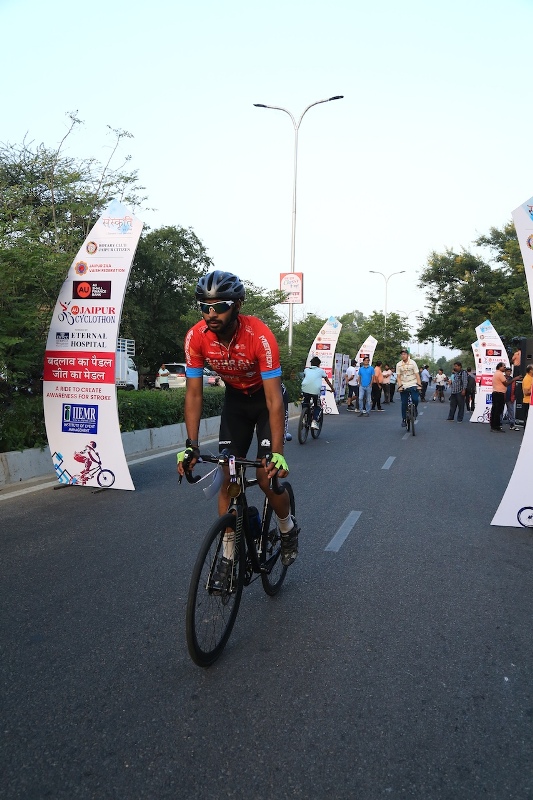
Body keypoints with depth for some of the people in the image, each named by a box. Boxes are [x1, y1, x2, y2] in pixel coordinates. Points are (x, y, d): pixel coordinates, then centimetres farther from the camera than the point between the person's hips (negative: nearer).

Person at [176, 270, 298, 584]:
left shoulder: (260, 335, -35)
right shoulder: (196, 337, -23)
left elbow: (274, 399, -34)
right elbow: (194, 394, -17)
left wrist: (277, 453, -39)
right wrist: (191, 446, -24)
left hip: (267, 397, -3)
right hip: (235, 398, 4)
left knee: (267, 476, -11)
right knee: (227, 476, -2)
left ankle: (288, 528, 20)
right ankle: (229, 553, 13)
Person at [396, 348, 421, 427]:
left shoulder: (412, 363, -3)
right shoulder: (398, 365, 2)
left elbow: (417, 375, -4)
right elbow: (399, 377, 2)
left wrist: (419, 385, -14)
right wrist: (400, 386, -11)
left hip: (413, 385, -2)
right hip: (404, 387, 2)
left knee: (415, 400, -20)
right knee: (404, 404, 1)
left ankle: (415, 409, 12)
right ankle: (404, 420, 12)